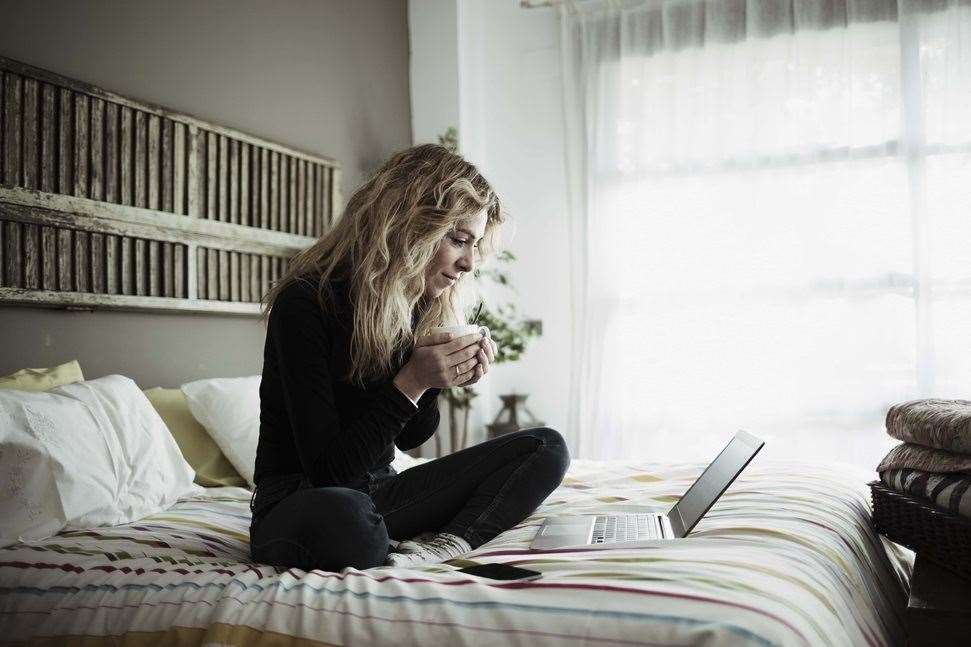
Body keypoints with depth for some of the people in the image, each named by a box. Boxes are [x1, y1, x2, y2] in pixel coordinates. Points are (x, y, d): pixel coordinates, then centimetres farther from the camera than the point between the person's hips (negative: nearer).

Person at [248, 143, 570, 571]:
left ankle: (447, 543, -22)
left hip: (379, 493, 8)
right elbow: (327, 471, -21)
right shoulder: (306, 302, -19)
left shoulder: (419, 308, 3)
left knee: (546, 447, -2)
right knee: (343, 520, -44)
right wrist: (411, 383, -25)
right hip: (299, 501, -7)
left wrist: (442, 381, -6)